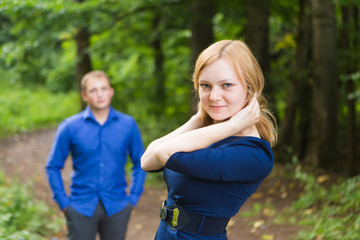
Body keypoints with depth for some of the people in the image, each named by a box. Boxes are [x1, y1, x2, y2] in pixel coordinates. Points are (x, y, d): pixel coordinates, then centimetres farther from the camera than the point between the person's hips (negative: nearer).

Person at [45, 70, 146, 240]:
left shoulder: (128, 124, 1)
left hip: (117, 208, 1)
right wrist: (63, 202, -2)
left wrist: (133, 197, 3)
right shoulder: (70, 127, -3)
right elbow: (53, 167, 3)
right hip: (81, 209, -1)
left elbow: (140, 163, 10)